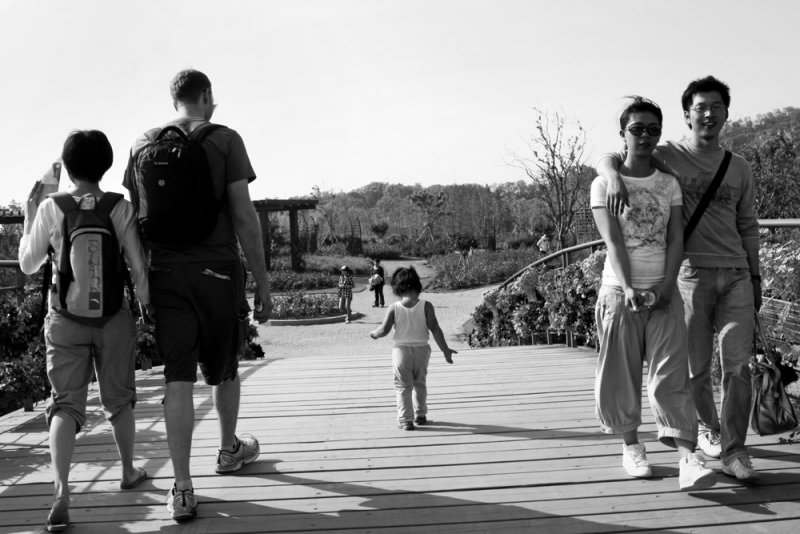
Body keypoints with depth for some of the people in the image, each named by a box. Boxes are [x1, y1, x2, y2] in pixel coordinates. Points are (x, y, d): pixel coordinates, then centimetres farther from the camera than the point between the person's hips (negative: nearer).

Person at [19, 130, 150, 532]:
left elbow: (28, 265, 3)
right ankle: (128, 471, 34)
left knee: (65, 403, 2)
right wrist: (146, 305, 9)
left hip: (65, 317, 0)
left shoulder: (50, 208, -5)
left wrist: (28, 220, 14)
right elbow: (139, 268, -5)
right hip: (113, 316, 0)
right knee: (118, 398, 17)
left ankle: (61, 491, -14)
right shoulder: (121, 208, -6)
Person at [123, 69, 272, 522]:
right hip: (218, 268, -2)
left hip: (166, 272, 3)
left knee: (178, 377, 2)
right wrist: (263, 282, -4)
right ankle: (229, 450, 37)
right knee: (225, 368, 16)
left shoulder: (143, 144, 9)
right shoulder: (225, 140, -2)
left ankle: (182, 489, 0)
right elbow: (244, 216, -8)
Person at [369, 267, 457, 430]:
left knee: (403, 386, 7)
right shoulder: (426, 306, -9)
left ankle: (405, 419, 2)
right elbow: (435, 329, -11)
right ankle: (420, 415, 31)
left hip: (401, 349, -1)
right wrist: (445, 349, -5)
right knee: (420, 383, 21)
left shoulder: (394, 308, -9)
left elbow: (384, 329, -9)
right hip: (421, 349, 2)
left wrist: (374, 333, 13)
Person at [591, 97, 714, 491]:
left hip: (664, 292, 2)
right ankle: (630, 444, 19)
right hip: (620, 291, -1)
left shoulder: (669, 183, 10)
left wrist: (666, 284, -13)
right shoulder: (604, 184, 1)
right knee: (621, 373, 3)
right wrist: (627, 288, -20)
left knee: (671, 374, -6)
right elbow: (613, 241, -9)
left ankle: (687, 458, -12)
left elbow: (676, 238, 2)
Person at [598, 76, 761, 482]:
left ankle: (734, 452, 0)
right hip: (692, 273, -2)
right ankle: (708, 428, 29)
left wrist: (755, 277, 17)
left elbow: (747, 226, 19)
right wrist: (614, 176, -24)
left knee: (737, 364, -5)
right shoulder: (667, 156, 2)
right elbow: (605, 158, 0)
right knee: (696, 366, 5)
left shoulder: (738, 168, 13)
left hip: (736, 275, 3)